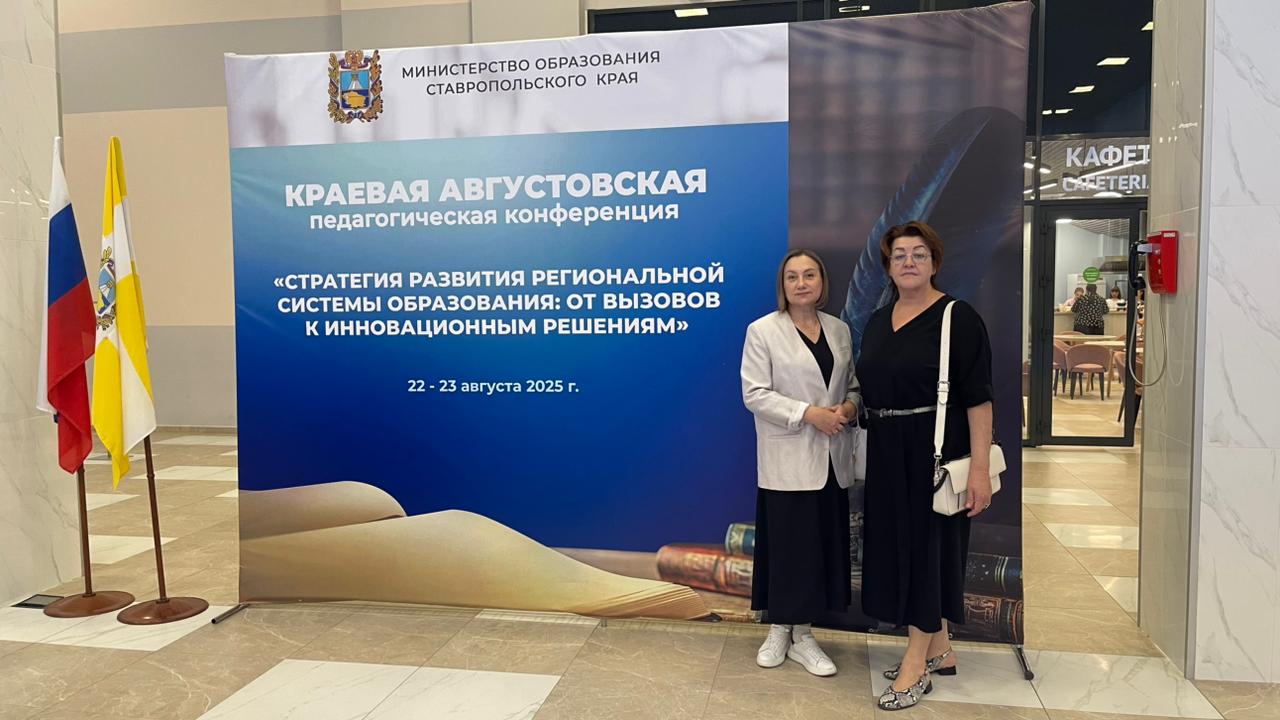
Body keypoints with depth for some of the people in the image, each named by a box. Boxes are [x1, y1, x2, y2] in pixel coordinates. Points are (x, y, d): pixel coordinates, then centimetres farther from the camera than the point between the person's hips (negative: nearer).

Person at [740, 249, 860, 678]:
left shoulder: (839, 330, 11)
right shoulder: (763, 331, -4)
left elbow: (854, 384, 17)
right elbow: (755, 394, -11)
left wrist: (849, 407, -6)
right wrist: (809, 413, -19)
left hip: (831, 460, 5)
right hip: (787, 460, -5)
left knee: (823, 545, 8)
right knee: (787, 546, 1)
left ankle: (802, 636, 21)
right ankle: (779, 631, 20)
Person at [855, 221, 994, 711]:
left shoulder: (957, 318, -10)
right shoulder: (877, 322, 11)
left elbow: (977, 398, -15)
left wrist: (980, 468, -20)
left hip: (936, 450, -7)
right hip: (887, 452, 7)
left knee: (929, 546, 0)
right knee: (900, 544, 12)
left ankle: (916, 664, 10)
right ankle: (939, 650, 28)